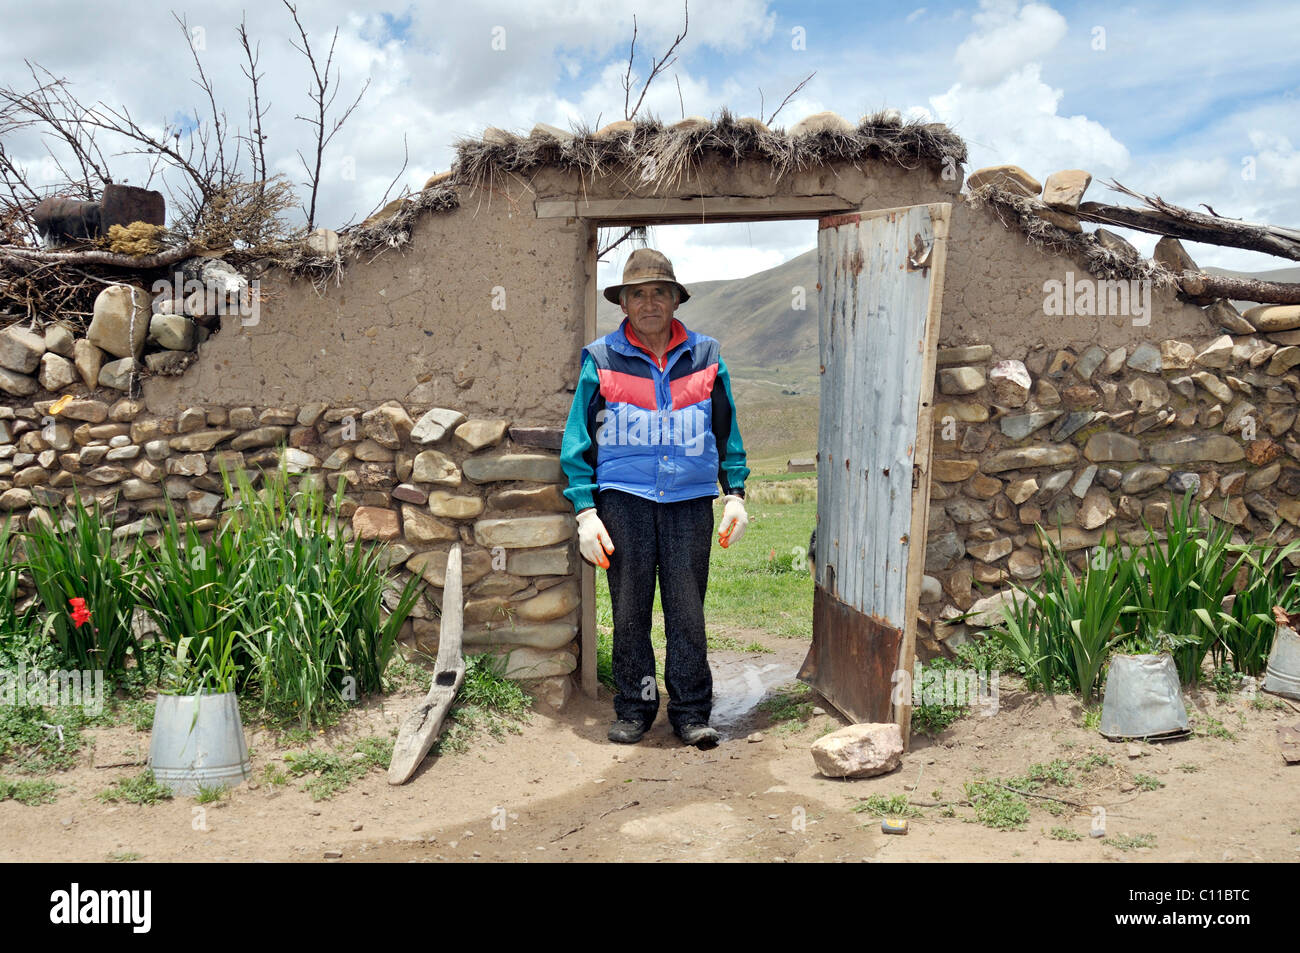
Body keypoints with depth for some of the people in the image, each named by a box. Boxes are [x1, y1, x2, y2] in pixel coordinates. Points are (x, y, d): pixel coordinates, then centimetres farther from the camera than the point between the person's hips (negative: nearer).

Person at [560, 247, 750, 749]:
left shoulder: (705, 355, 8)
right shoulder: (601, 359, 3)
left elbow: (727, 430, 17)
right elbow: (579, 439, 6)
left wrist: (734, 494, 10)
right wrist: (585, 511, -1)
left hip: (690, 499, 1)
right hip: (624, 498, -1)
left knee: (687, 609, 2)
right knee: (629, 609, 4)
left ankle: (691, 711, 13)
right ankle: (634, 707, 18)